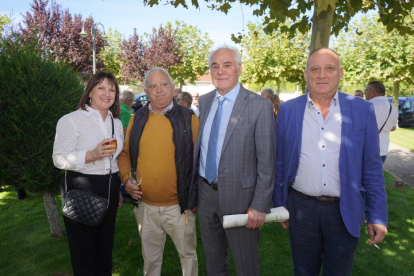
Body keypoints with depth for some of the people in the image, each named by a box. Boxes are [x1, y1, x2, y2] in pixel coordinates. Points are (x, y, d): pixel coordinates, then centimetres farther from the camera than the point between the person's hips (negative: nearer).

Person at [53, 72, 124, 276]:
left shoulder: (117, 123, 9)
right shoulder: (71, 120, -11)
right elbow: (59, 159, -16)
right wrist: (92, 155, -30)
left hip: (110, 188, 6)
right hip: (82, 190, -5)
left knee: (106, 246, 19)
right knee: (83, 250, 9)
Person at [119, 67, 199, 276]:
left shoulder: (189, 118, -8)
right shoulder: (137, 119, 2)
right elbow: (125, 154, 10)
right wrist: (126, 179, -5)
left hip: (179, 206, -3)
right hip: (145, 206, 3)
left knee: (188, 254, 18)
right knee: (150, 258, 22)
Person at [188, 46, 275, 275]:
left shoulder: (259, 106, -13)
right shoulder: (204, 101, 4)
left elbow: (266, 162, -13)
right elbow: (199, 145, 9)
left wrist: (260, 205, -14)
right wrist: (194, 188, 8)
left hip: (238, 195, -5)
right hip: (205, 192, 5)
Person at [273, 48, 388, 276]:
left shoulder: (362, 109, -4)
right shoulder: (288, 110, -3)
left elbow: (372, 168, -1)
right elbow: (279, 164, 2)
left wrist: (378, 216, -2)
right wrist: (279, 205, 5)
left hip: (345, 211, 0)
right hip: (301, 208, 1)